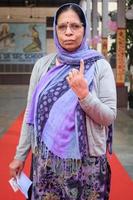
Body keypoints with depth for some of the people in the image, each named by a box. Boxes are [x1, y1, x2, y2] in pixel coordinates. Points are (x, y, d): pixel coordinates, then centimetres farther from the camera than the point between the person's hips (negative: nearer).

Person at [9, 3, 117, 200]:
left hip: (87, 163, -2)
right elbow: (31, 114, 5)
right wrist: (20, 155, 7)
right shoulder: (42, 65, 2)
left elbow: (109, 118, -7)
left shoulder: (100, 66, -5)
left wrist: (84, 95, -22)